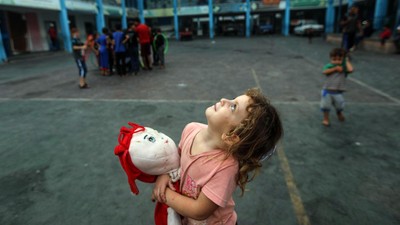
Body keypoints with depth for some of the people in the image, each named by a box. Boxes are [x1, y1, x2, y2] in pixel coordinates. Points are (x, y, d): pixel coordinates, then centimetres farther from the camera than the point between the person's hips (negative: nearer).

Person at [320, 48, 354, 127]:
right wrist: (335, 68, -21)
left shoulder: (344, 67, 0)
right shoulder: (329, 66, -1)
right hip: (327, 91, 0)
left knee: (339, 106, 12)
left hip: (338, 92, 1)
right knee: (325, 106, 4)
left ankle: (339, 113, 46)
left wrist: (347, 61, -8)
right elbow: (324, 72, -20)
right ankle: (326, 119, 25)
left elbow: (350, 70, -21)